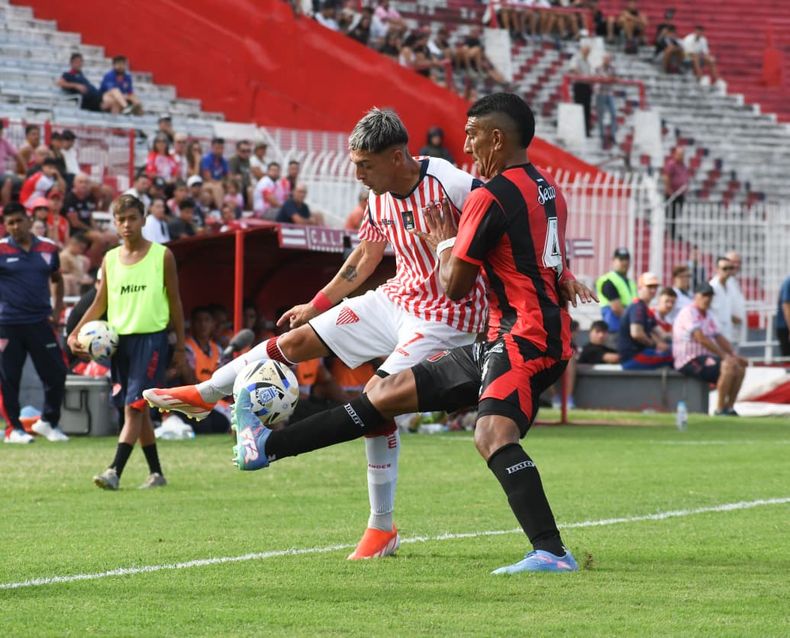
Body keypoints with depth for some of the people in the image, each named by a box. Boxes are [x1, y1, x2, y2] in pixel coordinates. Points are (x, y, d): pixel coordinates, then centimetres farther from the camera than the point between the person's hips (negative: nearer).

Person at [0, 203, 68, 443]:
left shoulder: (48, 248, 6)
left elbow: (56, 279, 22)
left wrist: (57, 309, 11)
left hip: (40, 322, 3)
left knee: (56, 374, 1)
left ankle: (48, 422, 19)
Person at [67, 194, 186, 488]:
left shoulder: (162, 256, -1)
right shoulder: (110, 259, 9)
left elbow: (174, 302, 4)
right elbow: (100, 304, 13)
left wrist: (180, 348, 3)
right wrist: (75, 333, -1)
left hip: (151, 338, -5)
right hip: (119, 339, 5)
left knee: (134, 407, -13)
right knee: (138, 410, 9)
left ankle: (115, 471, -20)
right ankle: (156, 473, 17)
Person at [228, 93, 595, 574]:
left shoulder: (491, 197, -12)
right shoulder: (549, 190, 16)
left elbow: (454, 286, -10)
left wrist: (444, 245, 7)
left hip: (525, 339, -10)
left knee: (493, 433, -33)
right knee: (395, 390, 12)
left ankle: (552, 552, -43)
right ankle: (268, 444, 18)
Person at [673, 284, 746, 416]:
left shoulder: (708, 315, 19)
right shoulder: (689, 312, -11)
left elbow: (719, 338, 16)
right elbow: (701, 339, -21)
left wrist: (734, 355, -1)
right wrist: (724, 355, -22)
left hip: (706, 358, 10)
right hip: (689, 361, -10)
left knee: (740, 367, 1)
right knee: (728, 365, -27)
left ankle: (729, 407, 1)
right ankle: (720, 409, -24)